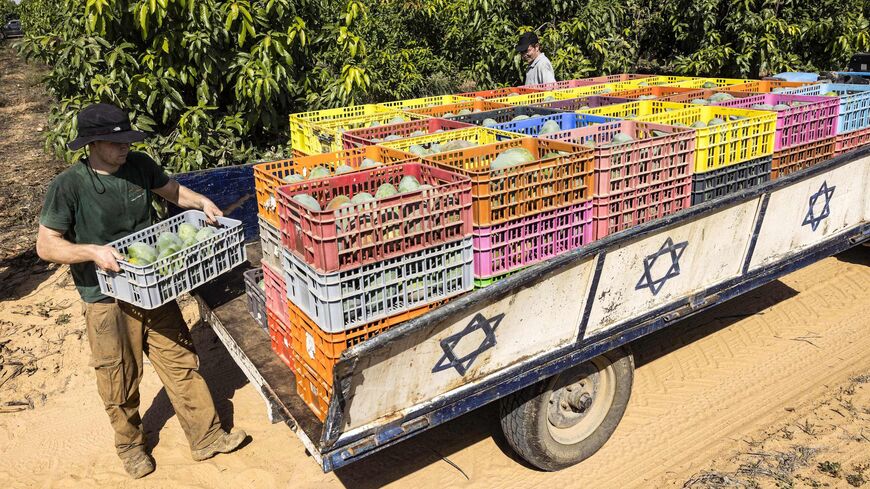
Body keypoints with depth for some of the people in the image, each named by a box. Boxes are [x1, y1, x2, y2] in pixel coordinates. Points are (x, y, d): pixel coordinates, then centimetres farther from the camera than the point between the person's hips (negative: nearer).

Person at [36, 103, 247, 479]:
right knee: (121, 380, 12)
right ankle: (130, 445, 37)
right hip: (108, 298, -4)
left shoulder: (139, 165, -3)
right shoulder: (68, 186, -16)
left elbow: (170, 189, 17)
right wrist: (93, 251, -29)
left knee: (181, 363, 9)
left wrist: (200, 202, -1)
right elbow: (46, 245, -13)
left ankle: (207, 437, 22)